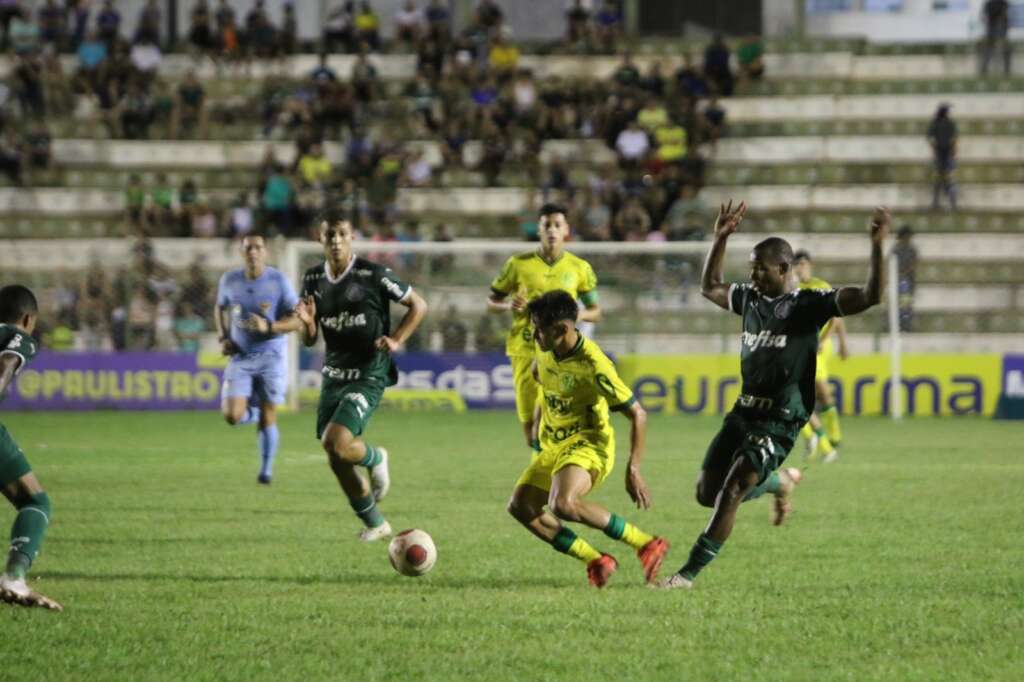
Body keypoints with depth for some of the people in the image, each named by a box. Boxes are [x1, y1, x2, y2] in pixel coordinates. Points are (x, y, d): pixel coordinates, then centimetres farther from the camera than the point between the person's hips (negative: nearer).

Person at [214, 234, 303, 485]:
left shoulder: (278, 281, -10)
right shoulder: (229, 280, 0)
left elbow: (298, 321, -9)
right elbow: (220, 308, 20)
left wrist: (269, 327, -26)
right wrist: (223, 338, 4)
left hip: (271, 357, -2)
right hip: (240, 358, 2)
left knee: (268, 417, 0)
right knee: (232, 416, -12)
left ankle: (266, 469, 20)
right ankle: (255, 413, 24)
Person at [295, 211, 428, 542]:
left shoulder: (373, 275, -12)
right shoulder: (313, 279, 4)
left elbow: (418, 305, -1)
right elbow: (309, 340, 10)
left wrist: (396, 340, -13)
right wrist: (308, 322, -12)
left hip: (368, 375, -6)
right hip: (334, 375, 6)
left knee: (336, 442, -24)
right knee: (336, 461, 5)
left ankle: (375, 458, 10)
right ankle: (375, 524, 23)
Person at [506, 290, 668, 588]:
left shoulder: (594, 366, -25)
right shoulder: (545, 349, -3)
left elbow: (638, 415, -19)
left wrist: (633, 470, -23)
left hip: (587, 445, -9)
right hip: (553, 447, 9)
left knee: (563, 504, -34)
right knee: (520, 506, 0)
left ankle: (645, 544, -21)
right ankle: (596, 561, 3)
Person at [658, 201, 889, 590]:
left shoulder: (810, 305, -8)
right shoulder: (751, 299, 11)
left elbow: (870, 297, -17)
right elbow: (710, 288, 31)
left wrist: (877, 247, -28)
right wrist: (720, 240, 22)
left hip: (779, 422, -7)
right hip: (744, 412, 7)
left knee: (731, 491, -18)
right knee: (707, 494, 8)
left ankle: (690, 572, -13)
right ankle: (780, 480, 32)